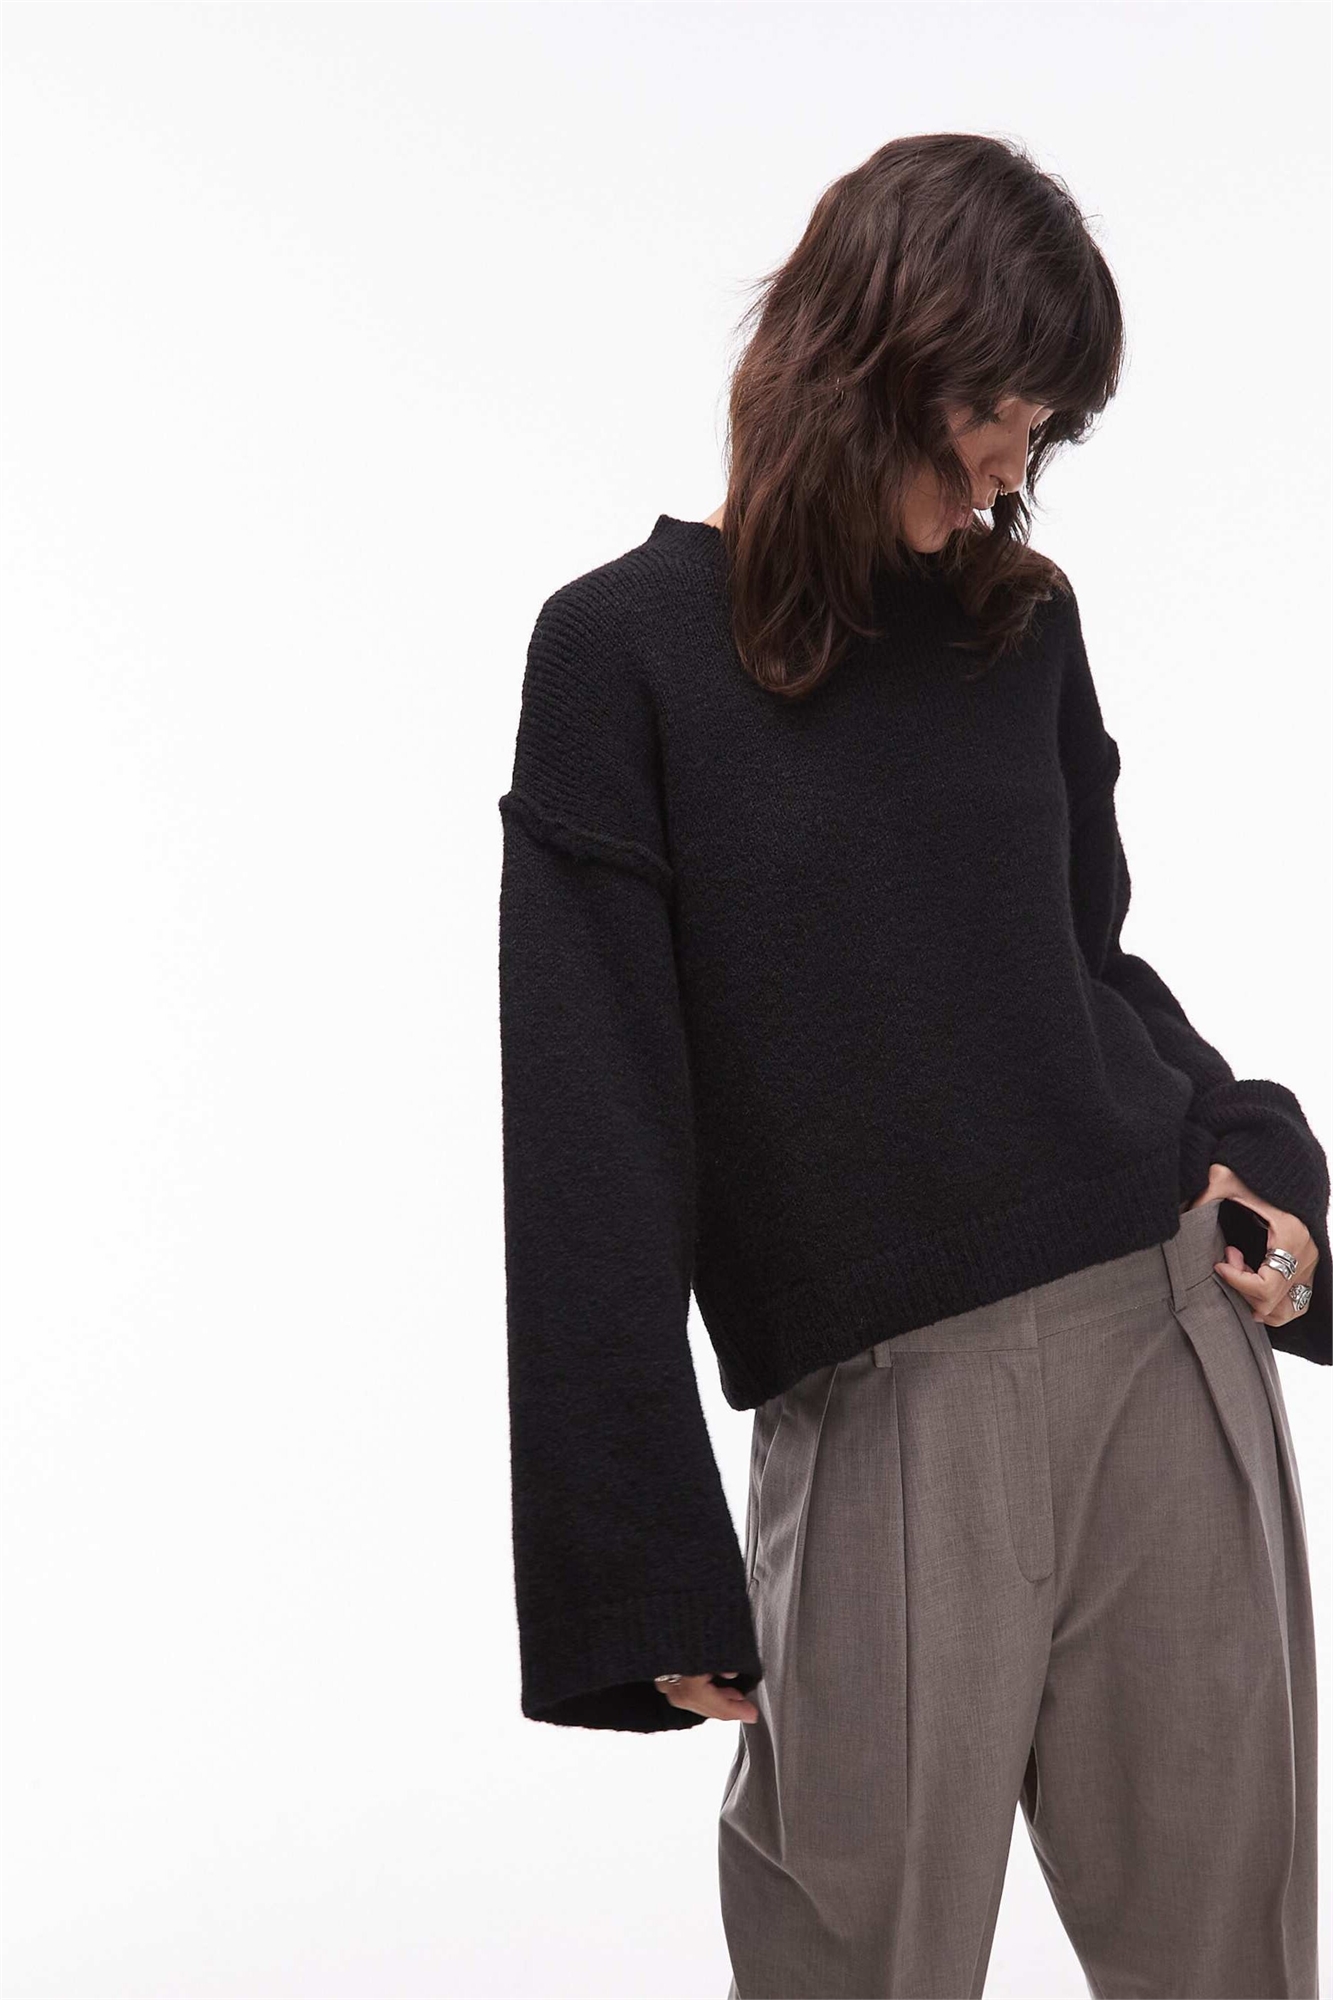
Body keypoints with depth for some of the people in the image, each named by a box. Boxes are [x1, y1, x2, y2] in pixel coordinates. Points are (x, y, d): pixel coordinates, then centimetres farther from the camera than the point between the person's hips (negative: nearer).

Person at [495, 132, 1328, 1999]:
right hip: (889, 1410, -4)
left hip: (1174, 1348, 4)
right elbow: (598, 1129, -6)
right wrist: (655, 1566, -8)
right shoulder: (627, 650, -4)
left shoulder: (1024, 618, 8)